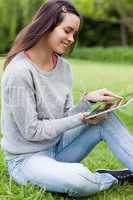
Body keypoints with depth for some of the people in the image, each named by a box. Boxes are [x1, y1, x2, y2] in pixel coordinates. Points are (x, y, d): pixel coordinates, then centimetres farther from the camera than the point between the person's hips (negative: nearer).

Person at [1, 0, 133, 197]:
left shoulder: (63, 66, 0)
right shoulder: (19, 71, -22)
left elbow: (66, 117, 2)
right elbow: (31, 131, -20)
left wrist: (88, 100, -17)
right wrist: (81, 119, -17)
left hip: (57, 146, 7)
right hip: (27, 158, -7)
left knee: (106, 119, -13)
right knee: (78, 179, -34)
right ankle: (115, 177, -4)